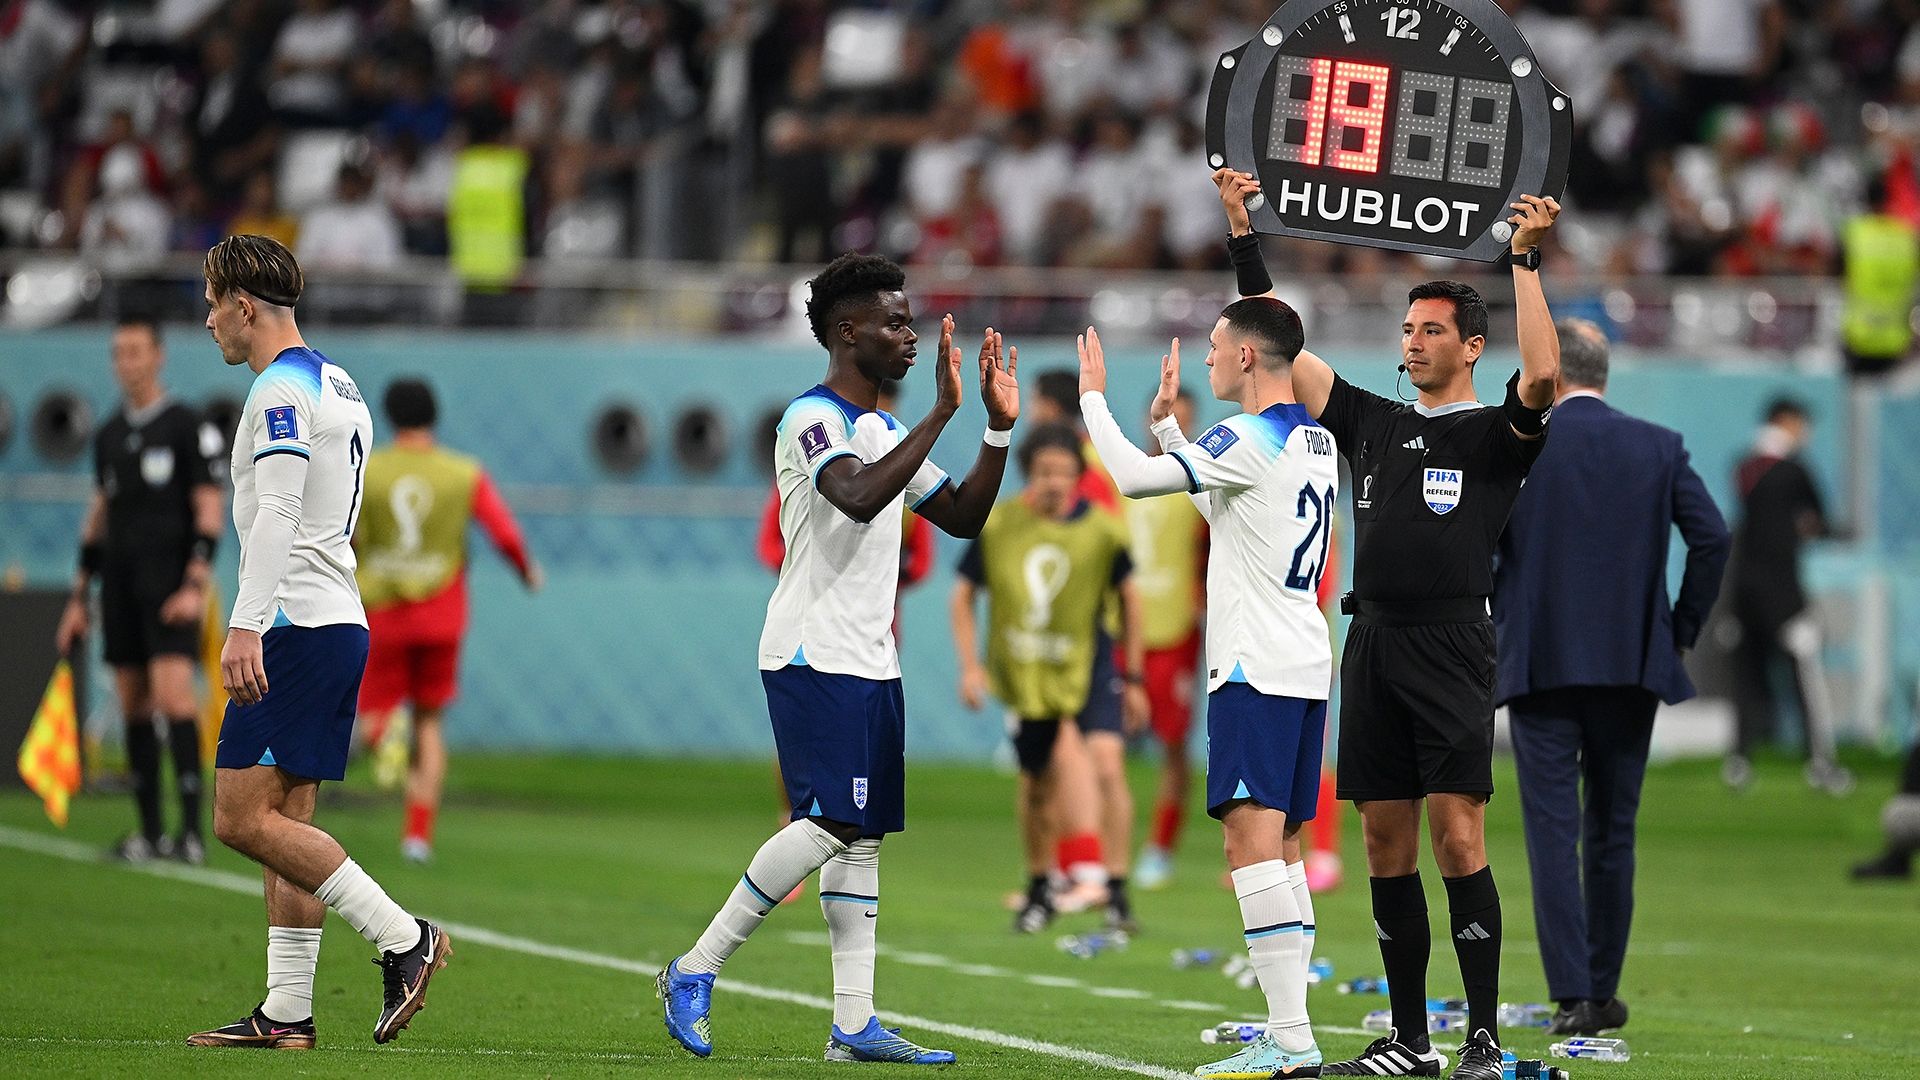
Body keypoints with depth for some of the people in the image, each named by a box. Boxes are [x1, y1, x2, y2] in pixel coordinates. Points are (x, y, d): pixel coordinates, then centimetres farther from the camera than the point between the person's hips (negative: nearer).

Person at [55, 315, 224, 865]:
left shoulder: (188, 428, -3)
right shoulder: (108, 435, 15)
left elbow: (210, 515, -7)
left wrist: (195, 587, -17)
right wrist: (79, 598, 17)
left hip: (170, 583, -6)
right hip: (121, 582, 6)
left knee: (173, 696, -17)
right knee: (134, 707, 4)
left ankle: (192, 829, -18)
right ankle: (150, 831, 8)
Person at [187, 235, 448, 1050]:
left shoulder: (282, 388, -11)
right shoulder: (337, 384, 19)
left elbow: (278, 515, -23)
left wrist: (246, 626, -30)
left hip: (296, 627, -10)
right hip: (339, 623, 10)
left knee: (244, 818, -11)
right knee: (283, 826, 8)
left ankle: (402, 938, -14)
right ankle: (286, 1013, 6)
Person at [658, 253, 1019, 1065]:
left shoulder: (884, 432, 19)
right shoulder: (813, 419, -11)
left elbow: (962, 518, 23)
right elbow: (859, 498, -30)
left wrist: (999, 429, 11)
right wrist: (941, 413, -28)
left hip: (870, 662, 10)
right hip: (815, 655, -10)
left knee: (863, 835, 5)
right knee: (830, 823, -16)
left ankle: (854, 1023, 3)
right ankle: (695, 970, -8)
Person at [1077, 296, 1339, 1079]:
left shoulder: (1250, 439, -13)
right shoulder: (1317, 442, 16)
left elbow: (1134, 479, -15)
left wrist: (1092, 397, 0)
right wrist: (1167, 424, 35)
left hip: (1256, 670, -10)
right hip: (1305, 667, 10)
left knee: (1253, 842, -15)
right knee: (1279, 848, 12)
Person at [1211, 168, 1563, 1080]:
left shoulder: (1492, 433, 2)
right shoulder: (1372, 424, 18)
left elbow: (1542, 375, -18)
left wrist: (1526, 260, -17)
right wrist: (1244, 237, 15)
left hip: (1450, 650, -6)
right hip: (1372, 647, 6)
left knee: (1456, 836, -11)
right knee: (1386, 844, 6)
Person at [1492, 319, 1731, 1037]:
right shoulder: (1659, 448, 3)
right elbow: (1711, 537, -4)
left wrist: (1494, 630, 7)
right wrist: (1682, 630, 6)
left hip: (1538, 663, -2)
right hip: (1631, 666, 2)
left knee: (1554, 834, -2)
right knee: (1612, 834, 13)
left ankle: (1572, 998, -11)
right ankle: (1603, 993, 17)